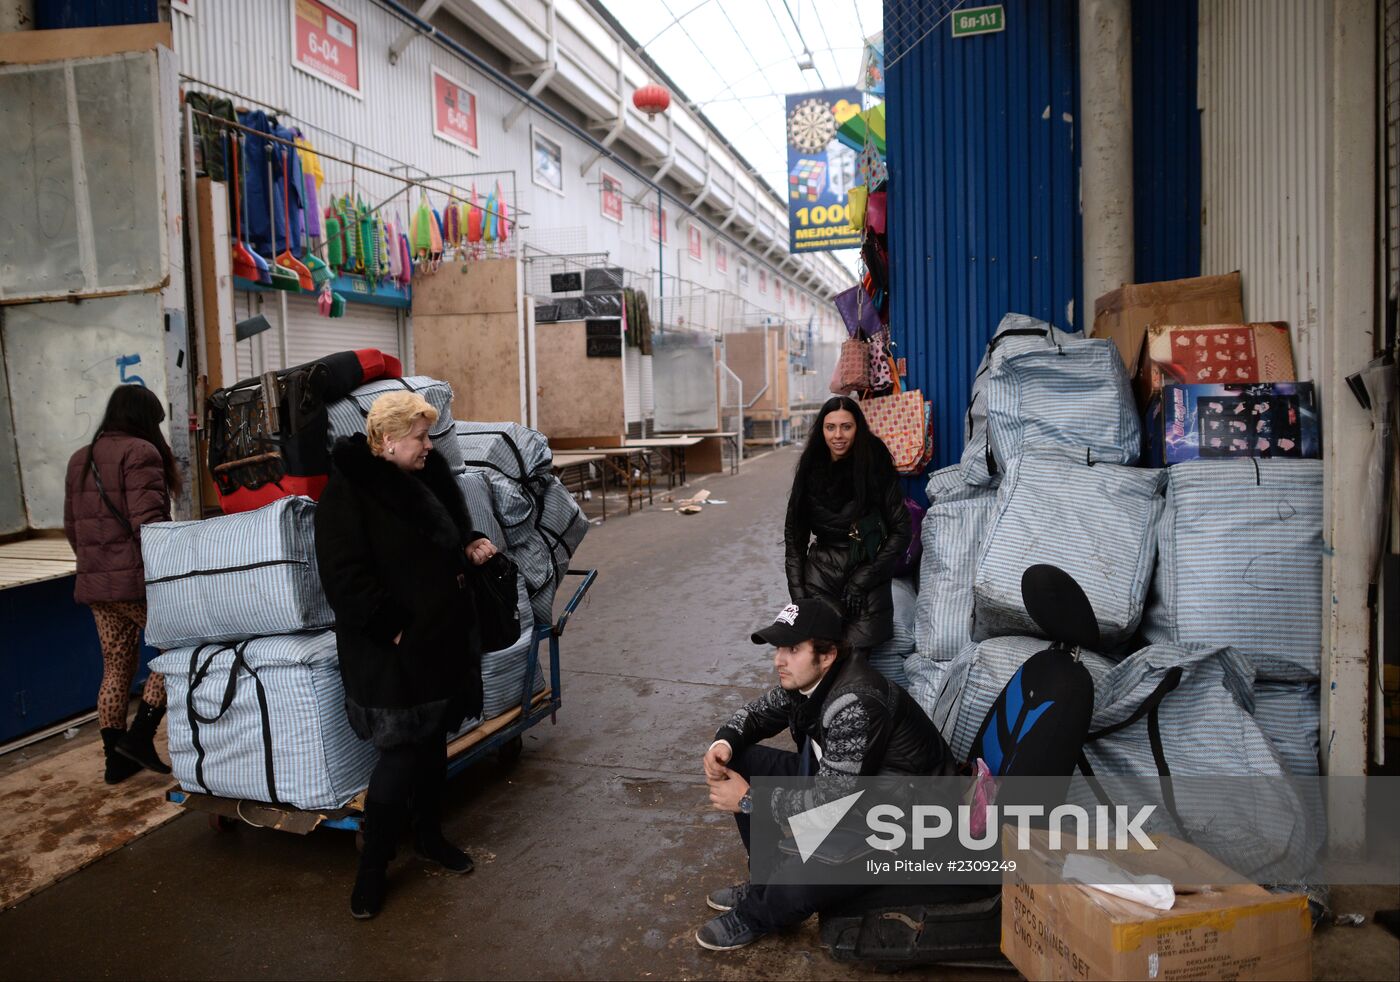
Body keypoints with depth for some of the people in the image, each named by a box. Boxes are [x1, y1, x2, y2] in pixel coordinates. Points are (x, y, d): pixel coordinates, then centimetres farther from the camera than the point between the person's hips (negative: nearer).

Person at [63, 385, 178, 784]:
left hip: (95, 584, 8)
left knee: (116, 669, 14)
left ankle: (116, 760, 19)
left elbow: (71, 527, 20)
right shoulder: (140, 452, -10)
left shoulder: (79, 460, 17)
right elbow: (147, 522, -19)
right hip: (138, 580, -8)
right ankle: (139, 735, -1)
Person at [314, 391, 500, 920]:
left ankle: (428, 833, 37)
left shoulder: (428, 477, 7)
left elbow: (449, 536, 24)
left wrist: (470, 547, 3)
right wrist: (392, 627, -21)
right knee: (401, 752, -2)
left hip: (443, 636, 8)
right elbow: (346, 577, -21)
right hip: (392, 649, -8)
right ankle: (373, 866, 15)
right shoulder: (348, 492, -17)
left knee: (433, 739, 18)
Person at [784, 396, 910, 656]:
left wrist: (862, 580, -6)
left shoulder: (876, 467, -3)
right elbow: (794, 535, 9)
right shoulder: (811, 471, 6)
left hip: (868, 574, -2)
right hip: (820, 574, 2)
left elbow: (900, 531, -1)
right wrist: (798, 594, 1)